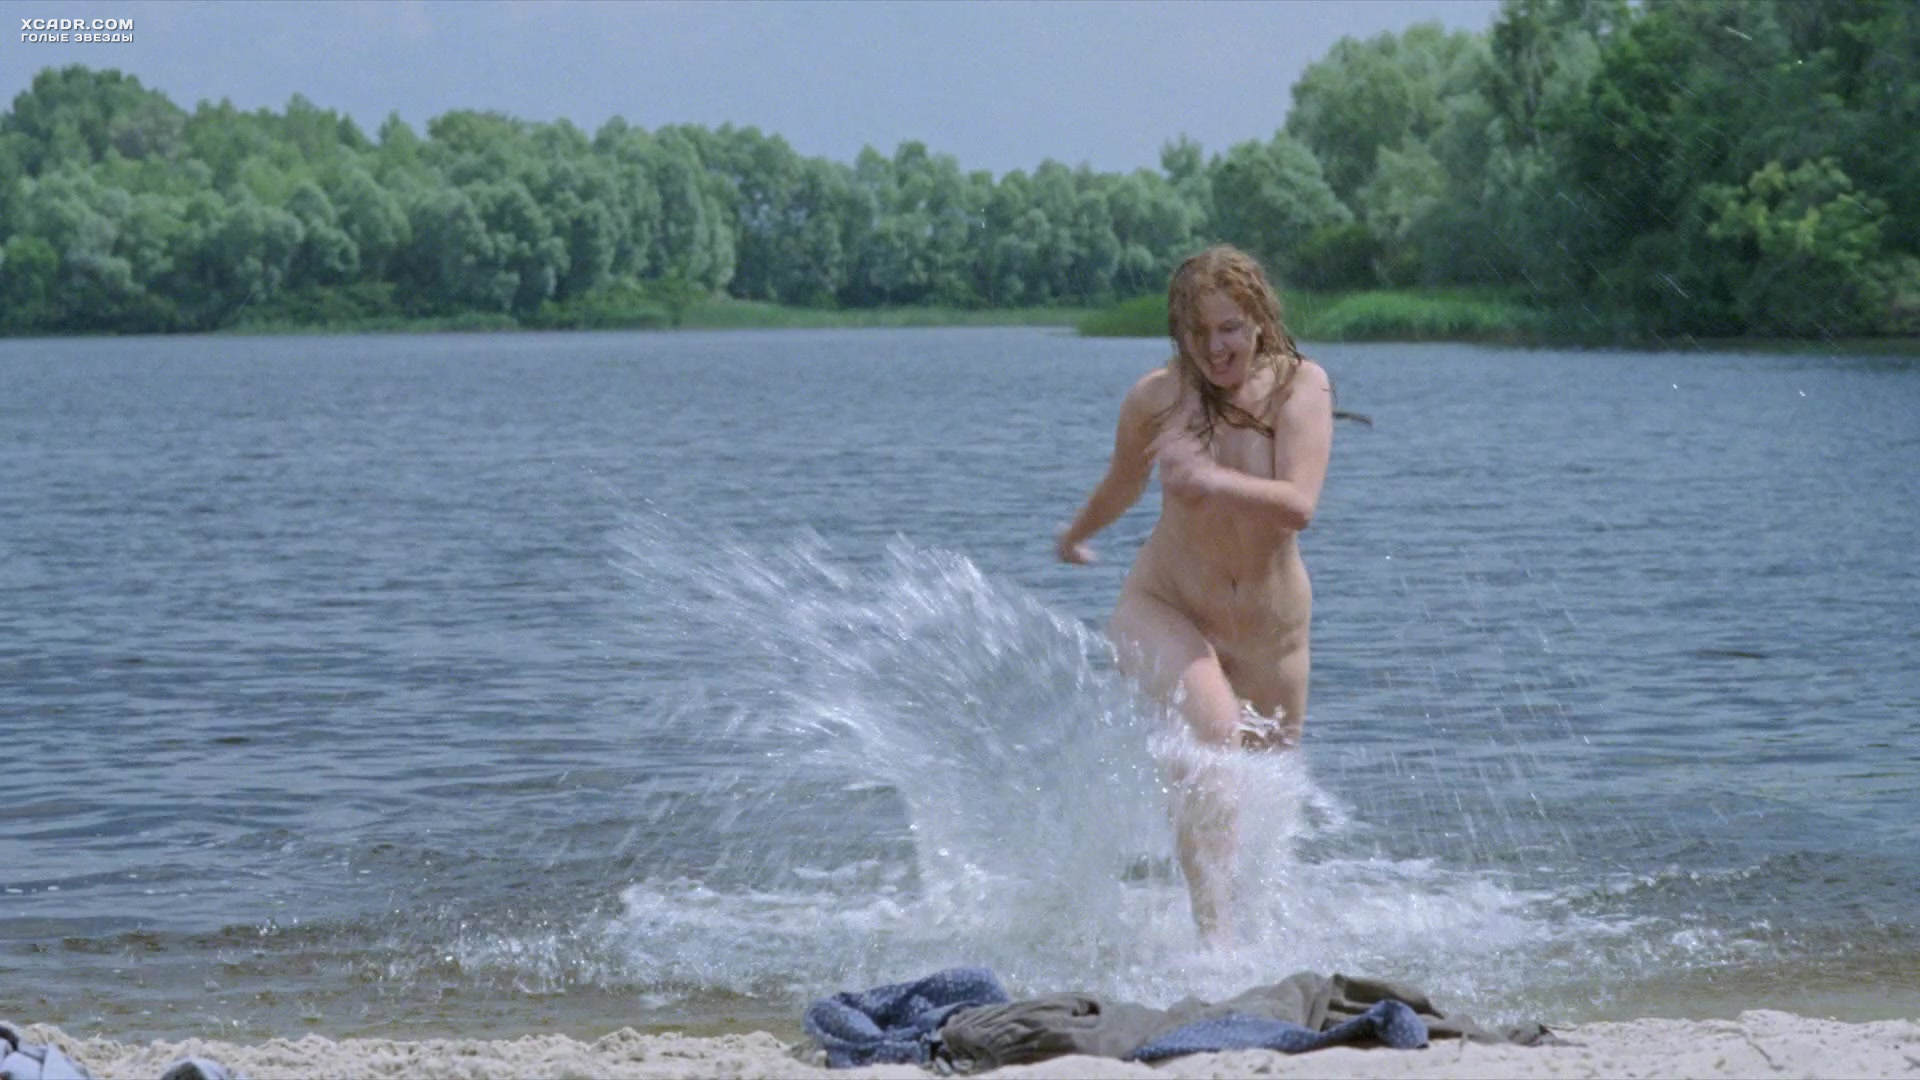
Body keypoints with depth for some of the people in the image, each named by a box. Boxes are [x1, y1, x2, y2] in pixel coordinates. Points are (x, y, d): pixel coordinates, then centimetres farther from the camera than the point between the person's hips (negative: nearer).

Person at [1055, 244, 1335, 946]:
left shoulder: (1299, 385, -13)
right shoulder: (1156, 397, -10)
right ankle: (1211, 929, -37)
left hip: (1269, 623, 2)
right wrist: (1076, 535, 31)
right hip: (1166, 606, -2)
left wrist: (1213, 480, -41)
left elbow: (1299, 507, -25)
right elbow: (1124, 482, 13)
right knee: (1210, 723, -30)